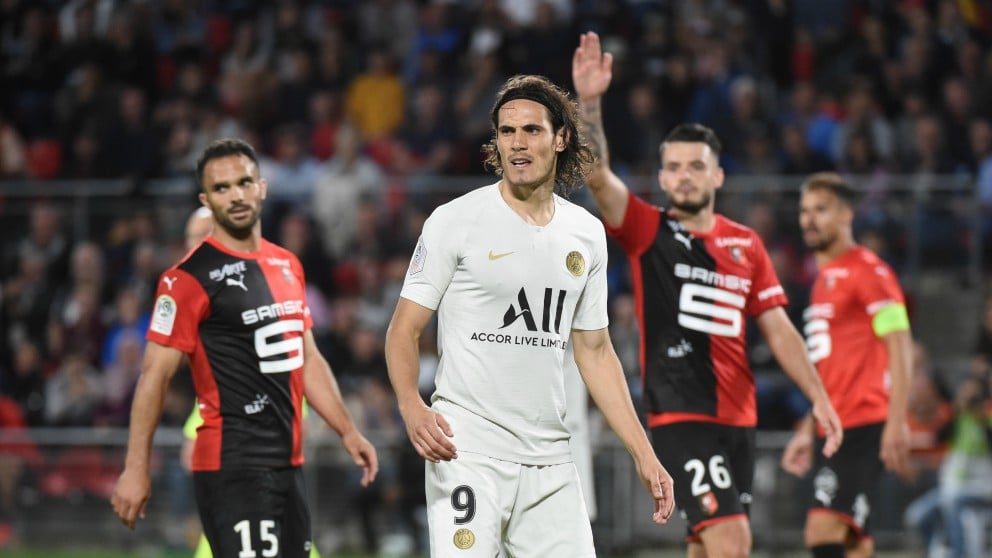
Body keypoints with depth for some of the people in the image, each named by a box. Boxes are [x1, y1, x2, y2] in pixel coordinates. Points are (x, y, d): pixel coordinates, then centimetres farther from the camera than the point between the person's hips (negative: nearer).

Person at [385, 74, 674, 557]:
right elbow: (404, 330, -2)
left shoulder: (586, 233, 13)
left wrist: (643, 454, 14)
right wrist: (412, 407, -21)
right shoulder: (456, 220, -2)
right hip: (468, 450, -5)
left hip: (549, 458, 5)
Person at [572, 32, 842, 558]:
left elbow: (778, 330, 14)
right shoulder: (647, 232, 0)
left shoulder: (745, 244, 11)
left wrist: (819, 397, 7)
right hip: (679, 416, -5)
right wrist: (588, 102, -29)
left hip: (738, 416, 5)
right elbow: (596, 174, -15)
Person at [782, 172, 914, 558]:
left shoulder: (867, 270, -6)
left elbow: (900, 348, -13)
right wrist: (809, 431, 26)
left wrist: (897, 422, -21)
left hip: (863, 426, -9)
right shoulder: (825, 279, 22)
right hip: (832, 431, 9)